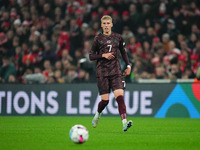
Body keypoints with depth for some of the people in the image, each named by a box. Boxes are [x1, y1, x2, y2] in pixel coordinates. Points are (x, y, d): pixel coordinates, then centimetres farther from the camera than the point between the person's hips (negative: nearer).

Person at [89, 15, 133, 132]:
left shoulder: (118, 37, 9)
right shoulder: (98, 39, 2)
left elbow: (123, 52, 23)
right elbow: (91, 56, 3)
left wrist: (128, 65, 15)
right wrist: (103, 55, -12)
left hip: (116, 71, 1)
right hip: (102, 72, -1)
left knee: (120, 96, -16)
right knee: (105, 100, -3)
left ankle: (124, 123, -25)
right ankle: (98, 114, 30)